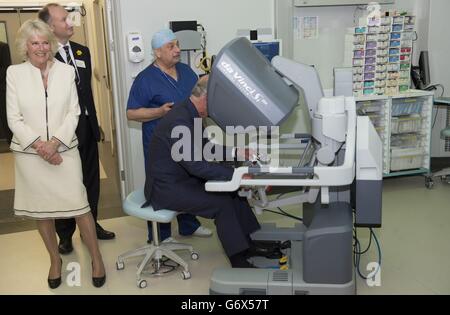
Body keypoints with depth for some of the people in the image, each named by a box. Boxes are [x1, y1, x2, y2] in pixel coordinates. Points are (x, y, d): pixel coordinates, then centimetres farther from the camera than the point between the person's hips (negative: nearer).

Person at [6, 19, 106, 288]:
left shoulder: (66, 71, 2)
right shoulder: (14, 73, 0)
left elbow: (73, 113, -2)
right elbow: (14, 118, -3)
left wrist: (55, 142, -13)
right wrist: (38, 145, -14)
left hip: (64, 150, 0)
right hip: (30, 153, 1)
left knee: (79, 204, -2)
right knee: (41, 208, 11)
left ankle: (97, 258, 16)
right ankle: (55, 259, 30)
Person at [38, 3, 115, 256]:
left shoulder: (82, 51, 8)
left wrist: (94, 120, 12)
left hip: (87, 126, 6)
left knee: (91, 180, 15)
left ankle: (91, 224, 33)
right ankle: (65, 234, 25)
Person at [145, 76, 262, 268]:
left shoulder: (190, 114, 4)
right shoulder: (179, 121, -27)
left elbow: (204, 148, 16)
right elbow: (196, 165, -32)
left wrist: (236, 153, 5)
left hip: (183, 178, 10)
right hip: (166, 188, -10)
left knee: (232, 191, 3)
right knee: (222, 203, -18)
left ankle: (251, 246, 12)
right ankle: (239, 262, -5)